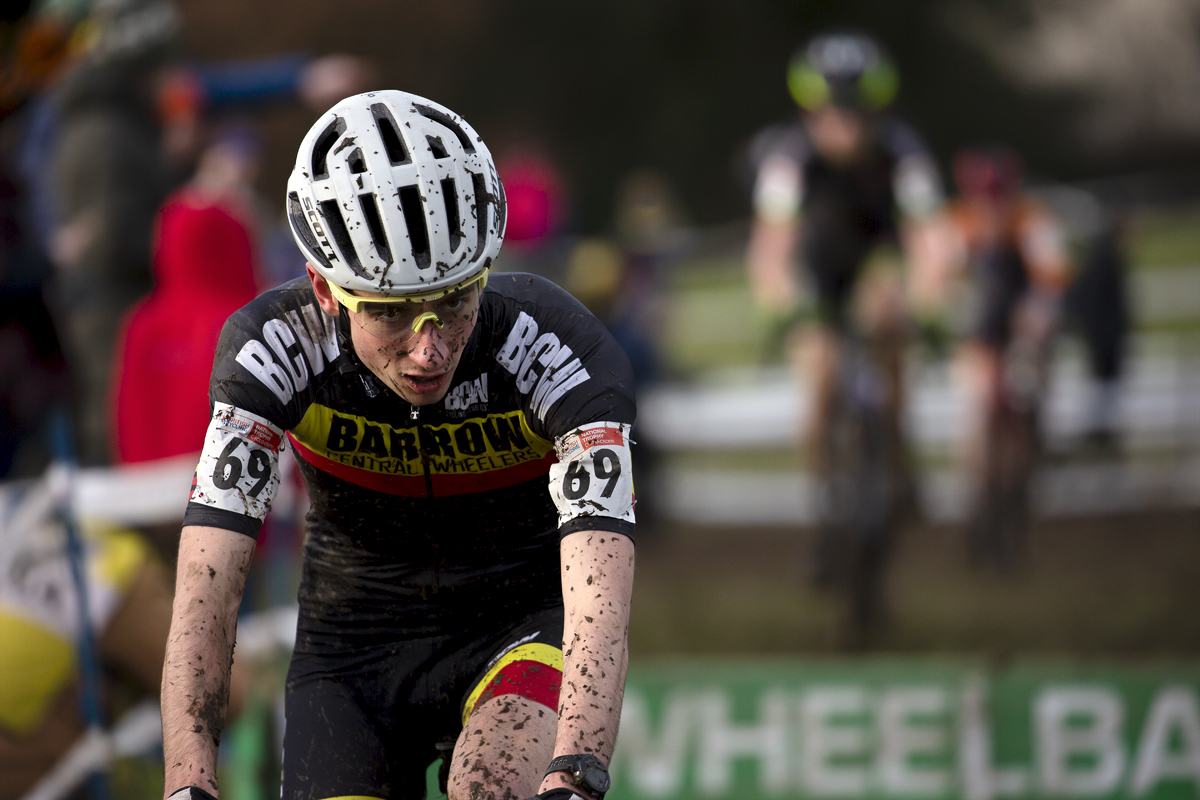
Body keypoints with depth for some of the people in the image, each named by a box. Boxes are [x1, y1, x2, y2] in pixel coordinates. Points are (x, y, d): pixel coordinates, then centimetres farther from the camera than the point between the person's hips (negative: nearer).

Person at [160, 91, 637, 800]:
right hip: (355, 646, 2)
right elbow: (206, 589, -30)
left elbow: (600, 600, -40)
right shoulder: (275, 347, -25)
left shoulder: (562, 349, -29)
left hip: (527, 624, -2)